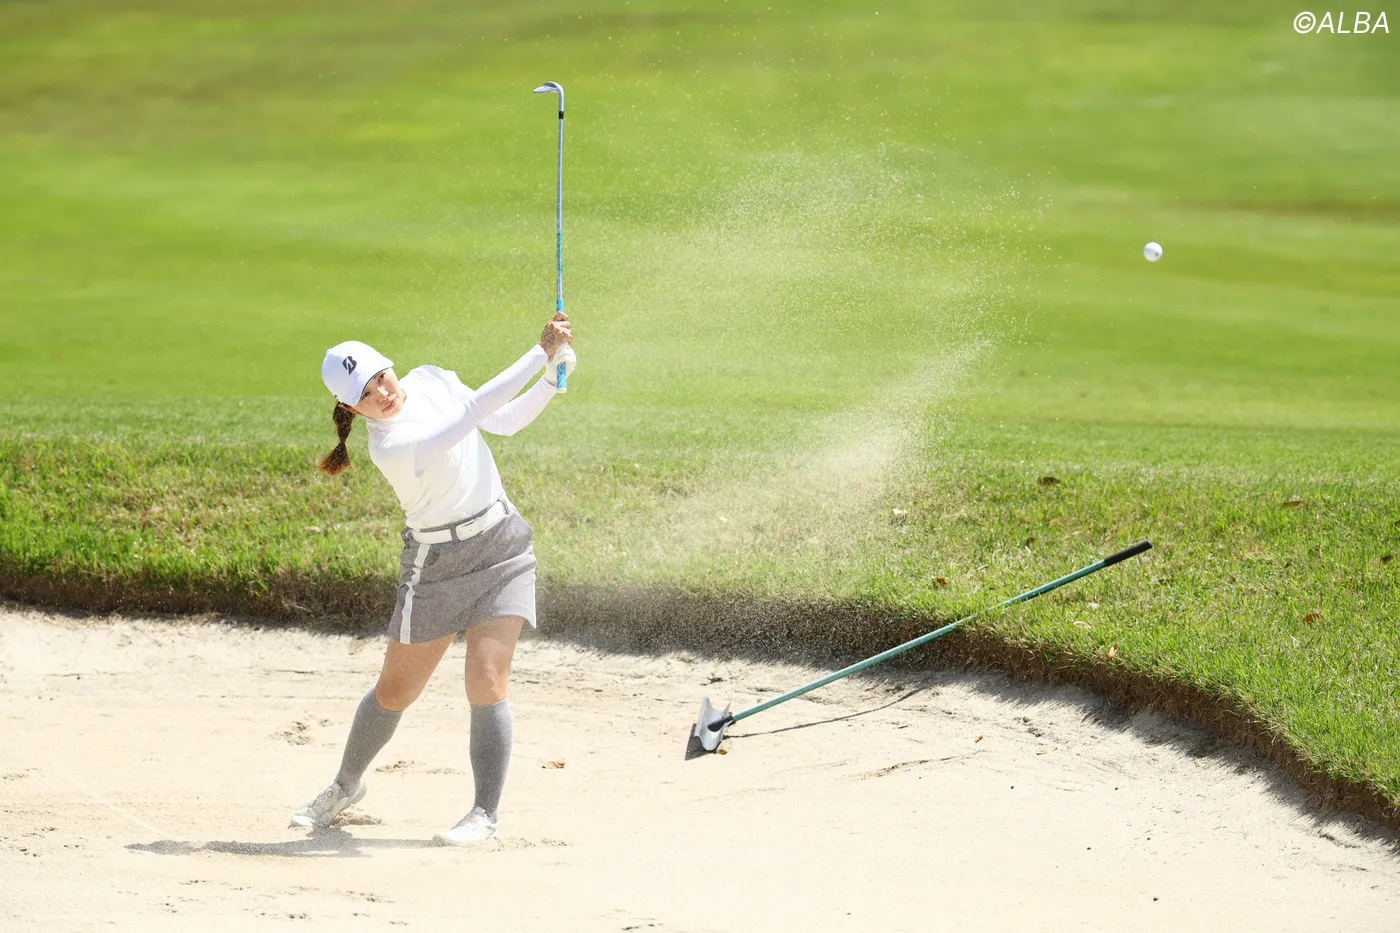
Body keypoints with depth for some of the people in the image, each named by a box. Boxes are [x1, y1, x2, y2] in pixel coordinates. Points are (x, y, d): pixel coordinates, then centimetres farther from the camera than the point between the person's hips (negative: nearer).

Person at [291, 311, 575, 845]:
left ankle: (486, 812, -3)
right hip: (436, 565, -3)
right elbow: (477, 410, -32)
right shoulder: (390, 445, -25)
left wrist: (552, 381, -9)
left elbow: (505, 421, 7)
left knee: (486, 683, -12)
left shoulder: (432, 381, -4)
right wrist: (542, 351, -32)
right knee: (395, 691, 9)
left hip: (503, 546, 3)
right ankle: (347, 785, 35)